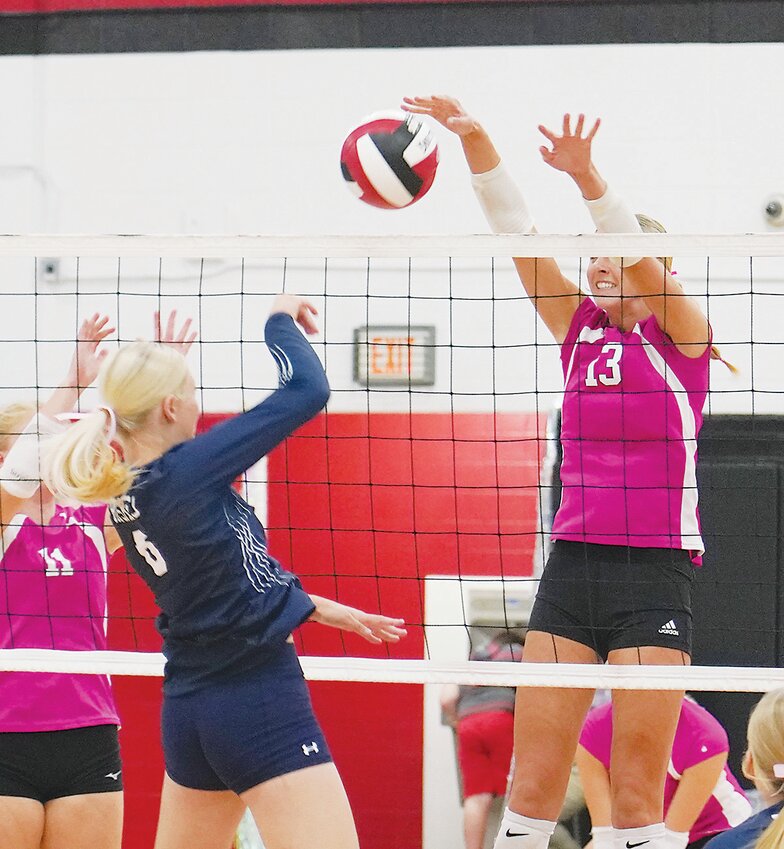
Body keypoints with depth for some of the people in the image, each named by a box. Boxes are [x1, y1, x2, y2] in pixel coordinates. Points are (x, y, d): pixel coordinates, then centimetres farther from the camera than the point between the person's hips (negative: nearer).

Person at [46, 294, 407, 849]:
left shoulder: (123, 502, 8)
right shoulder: (188, 471, -15)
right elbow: (307, 390, -12)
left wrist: (318, 608, 27)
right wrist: (281, 318, 5)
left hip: (188, 708, 9)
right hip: (260, 703, -9)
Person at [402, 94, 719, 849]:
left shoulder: (680, 334, 1)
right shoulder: (579, 327, 11)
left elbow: (643, 259, -18)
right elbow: (515, 230, 1)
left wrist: (586, 177, -33)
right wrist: (473, 140, -11)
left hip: (654, 574, -4)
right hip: (570, 567, 4)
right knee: (531, 787, -1)